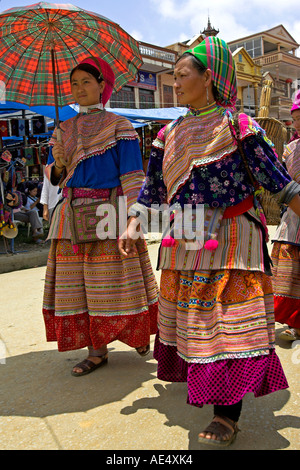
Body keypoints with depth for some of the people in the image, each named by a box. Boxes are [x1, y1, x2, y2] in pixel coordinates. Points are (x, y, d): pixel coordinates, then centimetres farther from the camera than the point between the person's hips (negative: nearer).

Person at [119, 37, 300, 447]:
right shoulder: (171, 133, 11)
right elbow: (152, 185, 11)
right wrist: (133, 227, 2)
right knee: (189, 312, 14)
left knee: (230, 317, -4)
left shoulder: (235, 124, -4)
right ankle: (194, 373, 38)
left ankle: (228, 413, 5)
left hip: (229, 236, -5)